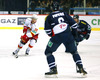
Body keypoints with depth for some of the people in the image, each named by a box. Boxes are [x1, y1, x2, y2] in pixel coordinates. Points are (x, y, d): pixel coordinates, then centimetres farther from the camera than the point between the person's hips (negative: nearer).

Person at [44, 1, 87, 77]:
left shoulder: (49, 17, 14)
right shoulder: (64, 14, 19)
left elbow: (47, 30, 4)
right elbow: (74, 24, 13)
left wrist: (52, 35, 21)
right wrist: (74, 34, 25)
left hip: (57, 36, -3)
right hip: (68, 35, 3)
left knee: (48, 52, 12)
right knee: (74, 51, 21)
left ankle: (53, 69, 1)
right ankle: (80, 67, 10)